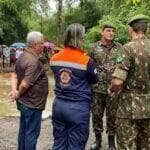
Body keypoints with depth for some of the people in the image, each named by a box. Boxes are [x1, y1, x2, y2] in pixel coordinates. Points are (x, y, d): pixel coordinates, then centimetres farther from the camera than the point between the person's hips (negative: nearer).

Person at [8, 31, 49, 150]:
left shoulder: (22, 56, 7)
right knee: (32, 134, 3)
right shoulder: (34, 61, -24)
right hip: (33, 104, -10)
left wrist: (14, 90, -5)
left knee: (23, 131, 20)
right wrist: (18, 95, -10)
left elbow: (15, 75, 9)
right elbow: (25, 84, -27)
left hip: (24, 102, 10)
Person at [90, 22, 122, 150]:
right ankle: (98, 139, 29)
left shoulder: (119, 48, 3)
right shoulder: (94, 47, 2)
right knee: (96, 115, 9)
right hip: (97, 88, 1)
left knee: (112, 116, 8)